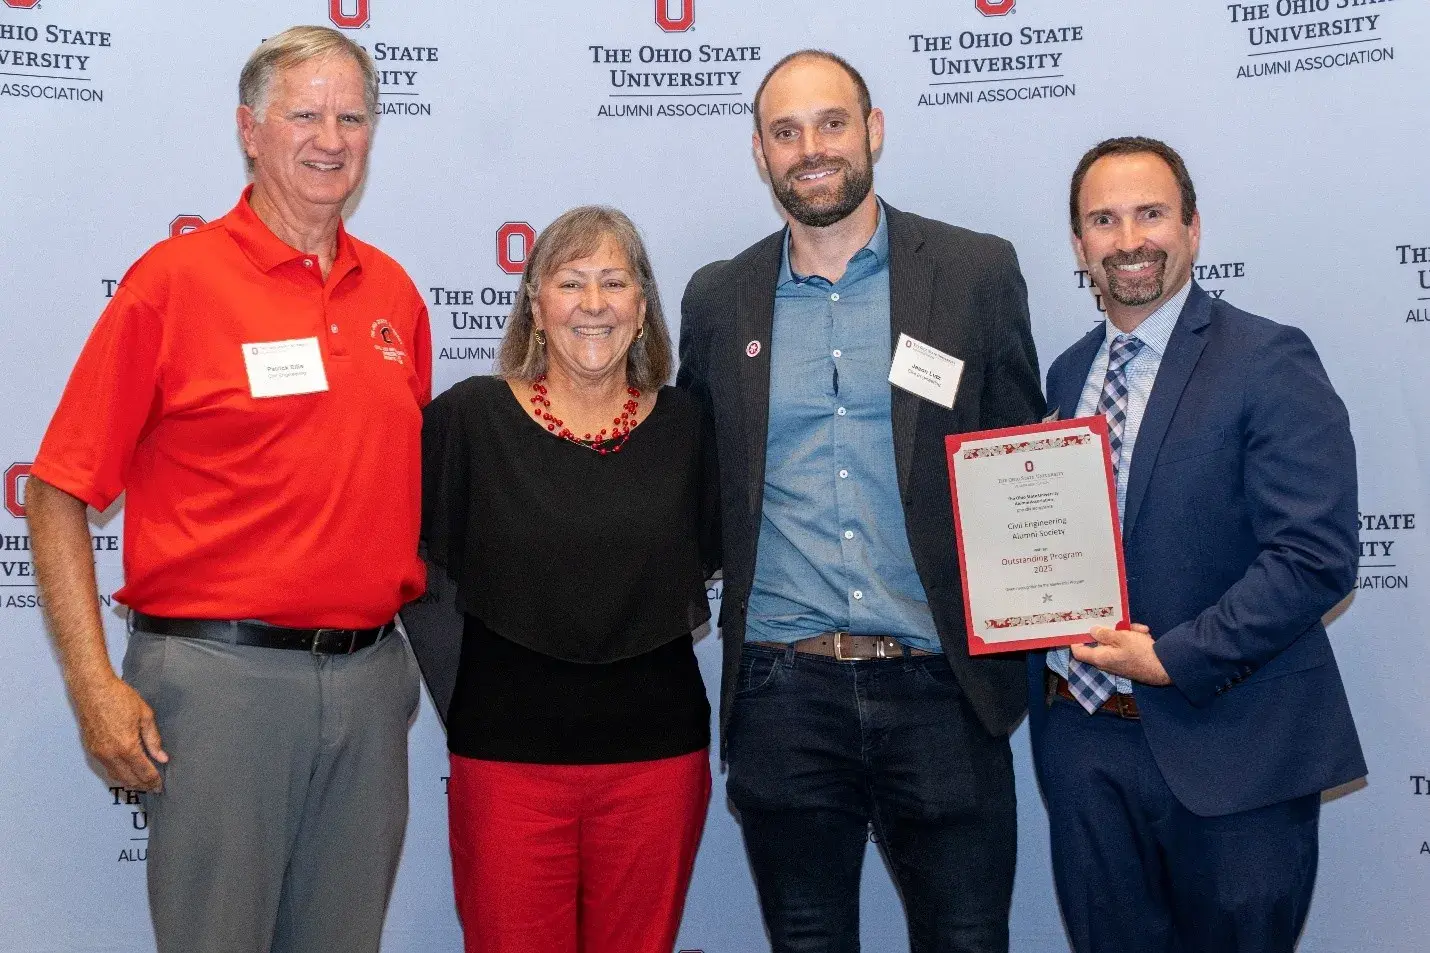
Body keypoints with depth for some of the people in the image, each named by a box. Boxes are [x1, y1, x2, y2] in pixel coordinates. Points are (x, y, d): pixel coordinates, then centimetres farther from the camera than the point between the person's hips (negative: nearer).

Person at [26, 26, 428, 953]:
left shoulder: (394, 293, 9)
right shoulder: (175, 279, -6)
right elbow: (59, 495, -6)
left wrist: (420, 650, 12)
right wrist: (95, 685, -12)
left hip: (371, 676, 5)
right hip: (221, 674, -5)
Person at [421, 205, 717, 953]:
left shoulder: (682, 427, 3)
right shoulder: (468, 417, -3)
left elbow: (707, 558, 17)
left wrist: (673, 619, 3)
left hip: (657, 756, 2)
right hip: (508, 752, -2)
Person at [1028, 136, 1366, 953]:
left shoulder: (1269, 362, -9)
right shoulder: (1069, 372, 11)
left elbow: (1314, 558, -16)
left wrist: (1174, 657, -18)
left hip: (1225, 748, -5)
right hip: (1081, 737, 5)